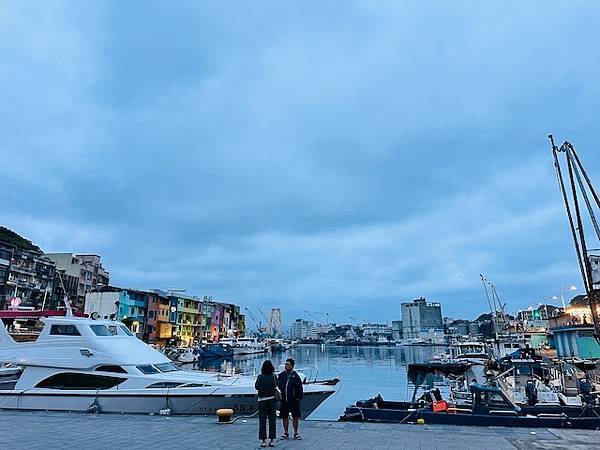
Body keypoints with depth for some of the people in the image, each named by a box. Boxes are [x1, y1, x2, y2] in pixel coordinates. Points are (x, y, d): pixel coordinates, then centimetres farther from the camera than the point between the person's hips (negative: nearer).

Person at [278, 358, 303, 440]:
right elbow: (278, 386, 9)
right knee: (285, 417, 10)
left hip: (294, 400, -2)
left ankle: (296, 433, 20)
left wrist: (299, 398, -7)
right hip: (284, 400, 2)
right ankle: (286, 433, 25)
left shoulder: (295, 376, -4)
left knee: (295, 417, 7)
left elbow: (300, 388, -2)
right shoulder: (281, 375, 3)